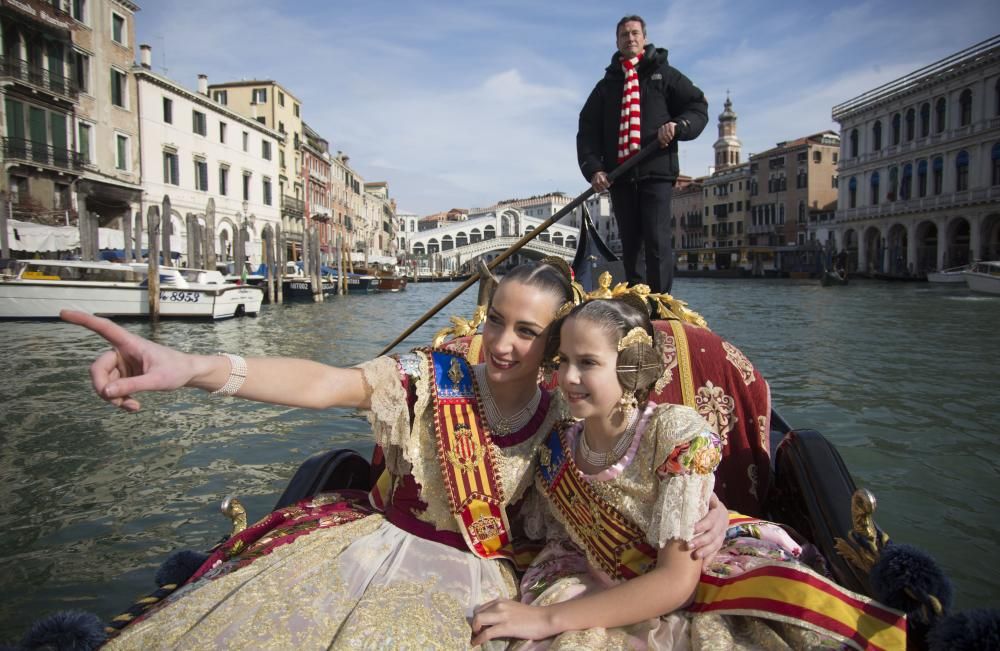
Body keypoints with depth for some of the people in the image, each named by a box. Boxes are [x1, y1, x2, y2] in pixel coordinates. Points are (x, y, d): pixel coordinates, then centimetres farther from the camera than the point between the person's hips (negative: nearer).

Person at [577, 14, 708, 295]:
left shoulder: (664, 74, 13)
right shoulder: (606, 85, 19)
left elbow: (698, 107, 7)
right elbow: (587, 131, 10)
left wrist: (677, 125, -15)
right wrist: (593, 167, -7)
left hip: (656, 172, -3)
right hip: (619, 175, 3)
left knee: (657, 241, -12)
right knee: (630, 244, 6)